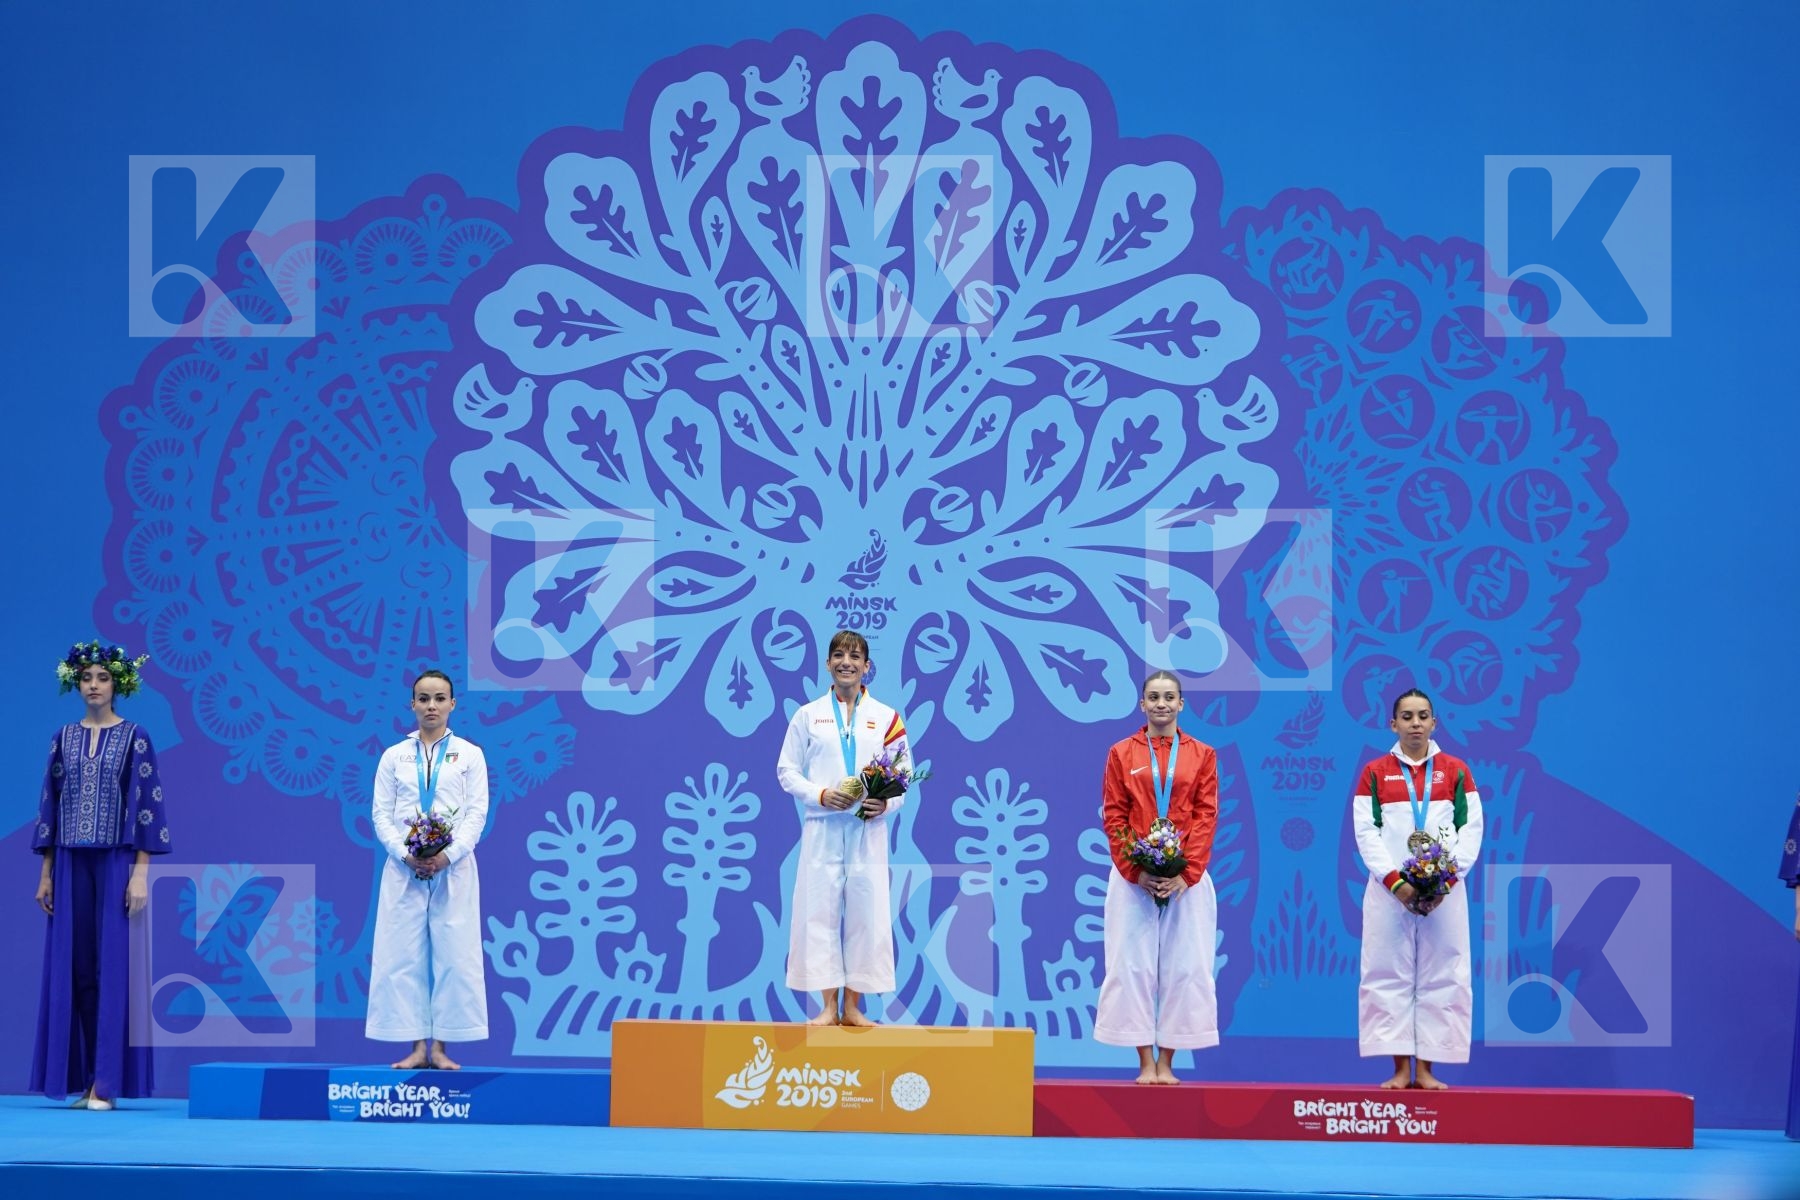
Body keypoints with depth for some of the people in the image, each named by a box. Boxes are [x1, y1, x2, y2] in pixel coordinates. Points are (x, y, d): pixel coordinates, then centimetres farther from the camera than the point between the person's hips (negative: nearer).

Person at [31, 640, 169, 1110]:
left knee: (114, 965, -6)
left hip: (116, 864, -4)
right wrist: (45, 873, 7)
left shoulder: (134, 737, -1)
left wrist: (141, 873, -13)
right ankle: (83, 1078, 7)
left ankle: (107, 1081, -6)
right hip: (72, 865, 4)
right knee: (75, 967, 2)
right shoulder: (64, 738, 10)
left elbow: (146, 805, -5)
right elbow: (50, 806, 12)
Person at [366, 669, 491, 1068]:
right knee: (404, 956, -3)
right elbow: (381, 814, 4)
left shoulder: (469, 755, 7)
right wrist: (405, 854, -13)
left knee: (454, 955, -5)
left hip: (453, 867, -1)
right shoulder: (394, 757, 9)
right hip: (404, 868, 1)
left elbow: (477, 813, 0)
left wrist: (448, 855, -15)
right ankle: (417, 1046, 1)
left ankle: (441, 1047, 0)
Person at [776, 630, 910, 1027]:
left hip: (868, 830, 1)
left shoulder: (886, 718, 9)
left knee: (866, 914, -1)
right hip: (822, 829, -1)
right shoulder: (808, 715, 7)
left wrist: (887, 803, -12)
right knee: (819, 912, -3)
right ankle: (828, 1006, 2)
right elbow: (786, 770, 5)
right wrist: (820, 795, -12)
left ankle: (853, 1006, 7)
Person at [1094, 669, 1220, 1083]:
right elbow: (1113, 817, 2)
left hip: (1187, 879, 0)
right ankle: (1146, 1062, 2)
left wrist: (1186, 874, -11)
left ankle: (1167, 1062, 5)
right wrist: (1137, 871, -10)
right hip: (1133, 877, 0)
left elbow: (1207, 817, 1)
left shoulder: (1202, 755, 7)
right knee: (1133, 966, -3)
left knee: (1184, 967, -1)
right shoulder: (1121, 754, 7)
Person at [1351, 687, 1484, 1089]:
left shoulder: (1455, 771, 8)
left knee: (1440, 977, -2)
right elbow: (1367, 833, 0)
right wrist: (1395, 881, -13)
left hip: (1444, 890, 0)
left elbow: (1471, 830, 2)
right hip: (1389, 889, 0)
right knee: (1389, 977, -3)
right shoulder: (1374, 773, 6)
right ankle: (1401, 1068, 0)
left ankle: (1427, 1068, 2)